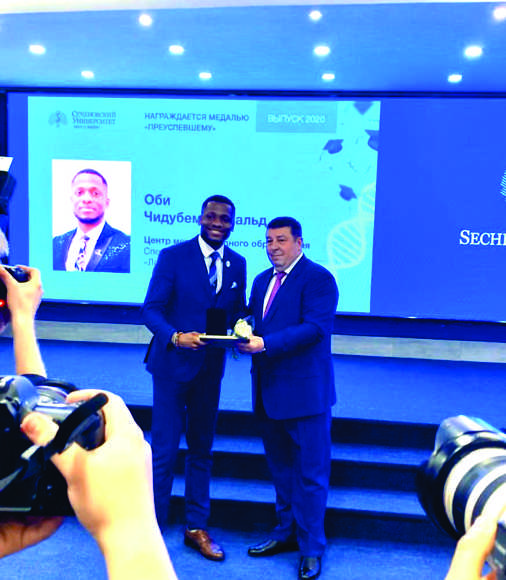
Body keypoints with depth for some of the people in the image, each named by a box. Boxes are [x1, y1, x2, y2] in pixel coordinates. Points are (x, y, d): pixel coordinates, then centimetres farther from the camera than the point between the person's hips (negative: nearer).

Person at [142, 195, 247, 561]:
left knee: (202, 449, 15)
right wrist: (175, 336, -28)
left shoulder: (238, 264, 6)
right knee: (164, 451, 1)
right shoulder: (173, 256, -8)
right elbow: (151, 309, -11)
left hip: (210, 368, 5)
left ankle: (197, 528, 30)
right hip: (173, 365, -4)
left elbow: (238, 311, 12)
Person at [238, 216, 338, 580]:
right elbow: (255, 323, 16)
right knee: (280, 468, 19)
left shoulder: (318, 278, -10)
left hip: (305, 391, -8)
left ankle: (311, 549, 17)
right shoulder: (262, 281, 15)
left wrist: (265, 344, -26)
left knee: (310, 472, 3)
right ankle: (286, 533, 35)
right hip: (269, 390, 8)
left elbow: (315, 327, -21)